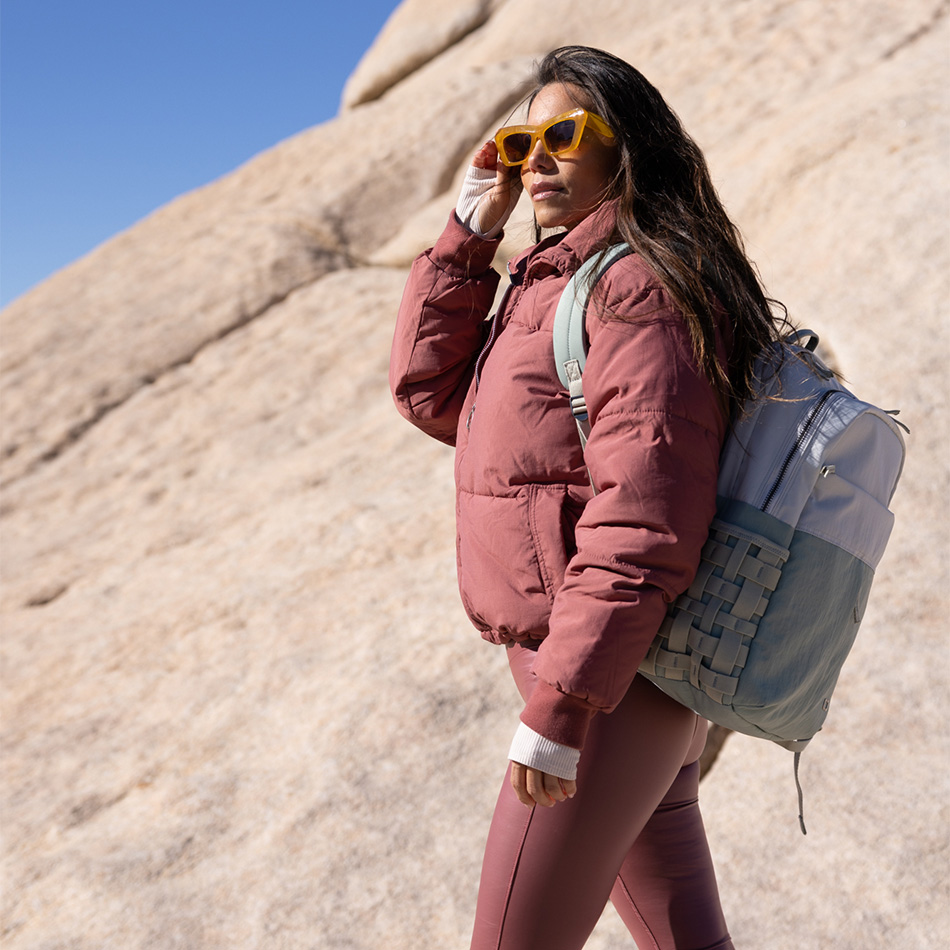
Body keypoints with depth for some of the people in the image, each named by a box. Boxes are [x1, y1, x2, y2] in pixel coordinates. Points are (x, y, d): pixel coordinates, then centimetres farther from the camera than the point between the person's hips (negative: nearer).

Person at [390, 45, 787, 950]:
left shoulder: (642, 285, -15)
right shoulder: (555, 287, 16)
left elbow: (643, 520, -23)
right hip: (612, 677, 9)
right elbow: (428, 389, 13)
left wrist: (556, 706, -23)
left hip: (611, 680, -9)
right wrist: (470, 230, 7)